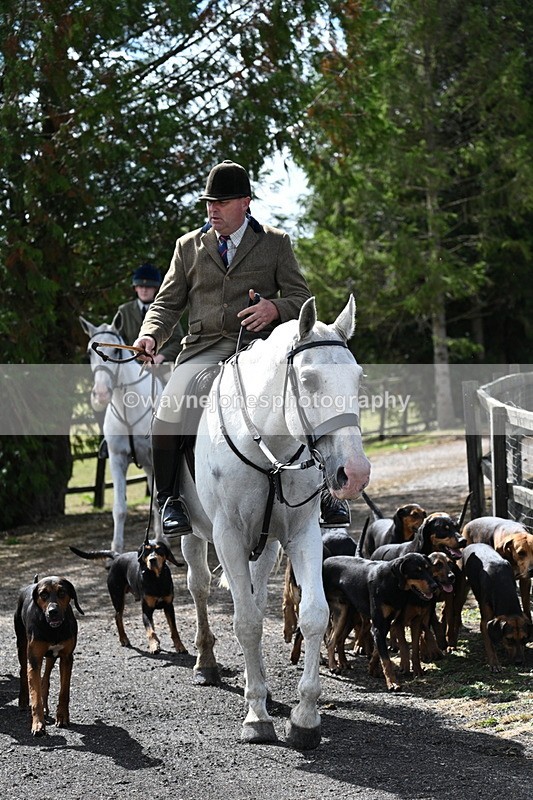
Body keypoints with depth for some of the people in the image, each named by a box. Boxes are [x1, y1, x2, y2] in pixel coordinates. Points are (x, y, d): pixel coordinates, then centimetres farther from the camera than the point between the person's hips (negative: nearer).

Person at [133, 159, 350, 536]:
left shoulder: (276, 243, 11)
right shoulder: (189, 246, 16)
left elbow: (303, 299, 6)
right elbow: (167, 303, 16)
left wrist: (275, 308, -17)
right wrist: (150, 335, -6)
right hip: (204, 349, 1)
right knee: (170, 406, -27)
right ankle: (170, 498, -10)